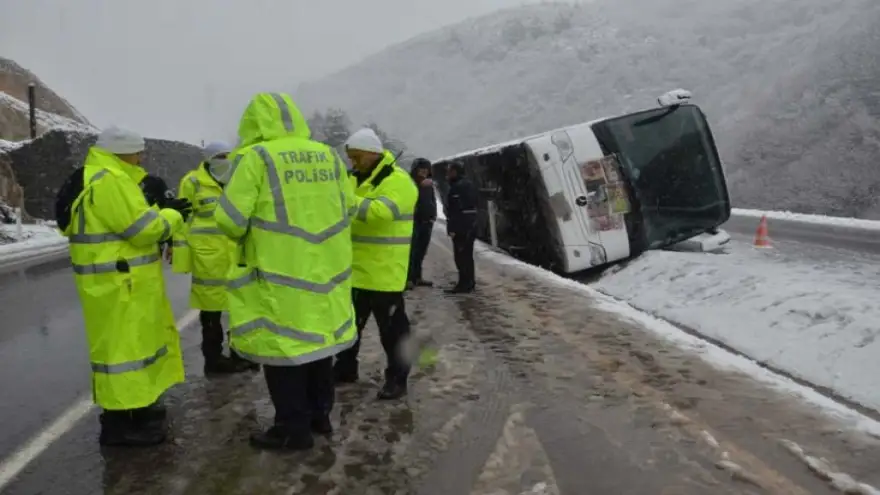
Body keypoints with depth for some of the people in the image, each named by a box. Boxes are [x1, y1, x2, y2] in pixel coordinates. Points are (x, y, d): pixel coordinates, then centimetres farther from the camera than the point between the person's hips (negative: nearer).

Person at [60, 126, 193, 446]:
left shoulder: (99, 178, 16)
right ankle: (118, 423, 3)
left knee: (134, 341, 20)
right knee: (122, 346, -5)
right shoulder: (110, 181, -19)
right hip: (118, 283, -11)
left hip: (123, 280, 11)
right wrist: (172, 216, -5)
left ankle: (134, 403, 32)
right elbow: (142, 229, -21)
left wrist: (162, 213, 10)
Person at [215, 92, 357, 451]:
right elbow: (346, 208, 12)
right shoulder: (328, 156, 6)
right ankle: (319, 415, 32)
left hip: (280, 275, -6)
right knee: (317, 339, 18)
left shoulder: (257, 157, -10)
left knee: (284, 346, 5)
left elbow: (230, 218, -10)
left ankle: (293, 429, 14)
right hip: (325, 269, 6)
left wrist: (248, 234, 11)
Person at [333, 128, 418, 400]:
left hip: (384, 272, -8)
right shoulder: (357, 179, 14)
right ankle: (345, 368, 35)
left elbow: (379, 213, -31)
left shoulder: (397, 180, -14)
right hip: (356, 268, 8)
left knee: (391, 328, 3)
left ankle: (397, 378, 15)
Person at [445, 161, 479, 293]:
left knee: (461, 256, -8)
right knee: (467, 255, 16)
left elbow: (456, 210, -22)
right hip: (471, 225, 10)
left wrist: (452, 228, -22)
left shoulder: (457, 187, -15)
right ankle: (469, 282, 22)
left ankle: (464, 284, -8)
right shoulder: (469, 184, 18)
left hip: (461, 227, -10)